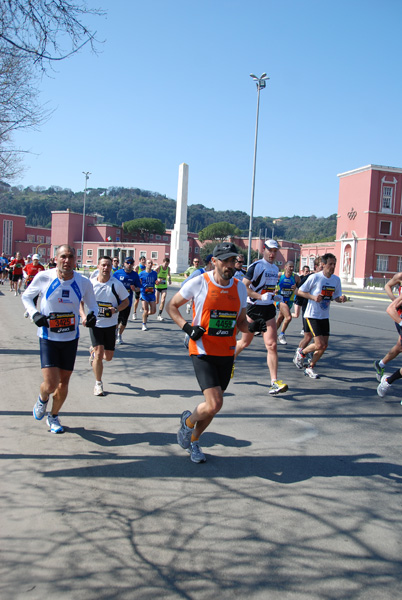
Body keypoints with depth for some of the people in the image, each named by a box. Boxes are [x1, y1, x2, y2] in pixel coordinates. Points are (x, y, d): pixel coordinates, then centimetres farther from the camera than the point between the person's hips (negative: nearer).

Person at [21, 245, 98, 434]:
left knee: (64, 382, 12)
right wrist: (34, 313, -15)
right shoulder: (43, 277, -12)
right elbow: (26, 296, 4)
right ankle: (42, 399, 27)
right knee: (50, 384, -11)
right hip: (48, 338, -2)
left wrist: (92, 314, -14)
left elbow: (92, 304, 9)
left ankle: (53, 416, 39)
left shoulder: (83, 282, -8)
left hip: (71, 339, 3)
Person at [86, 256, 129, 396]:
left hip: (110, 324, 1)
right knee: (99, 354, -10)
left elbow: (126, 301, 2)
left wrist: (116, 309, -17)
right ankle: (98, 384, 10)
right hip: (95, 323, -1)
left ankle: (93, 351, 44)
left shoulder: (116, 284, -8)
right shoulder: (90, 283, -6)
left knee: (108, 357, 9)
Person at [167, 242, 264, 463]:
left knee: (212, 405, 13)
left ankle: (193, 441, 39)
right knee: (214, 405, -16)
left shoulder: (240, 288, 5)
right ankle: (188, 421, 17)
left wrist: (252, 326, -8)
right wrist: (187, 327, -13)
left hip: (226, 354, 5)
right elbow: (172, 306, 2)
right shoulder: (199, 283, -9)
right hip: (203, 352, -5)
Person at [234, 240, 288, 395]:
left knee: (272, 345, -5)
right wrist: (260, 297, -25)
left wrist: (274, 297, 11)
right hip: (254, 307, -5)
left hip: (269, 309, 5)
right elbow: (243, 286, -17)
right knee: (245, 342, 8)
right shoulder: (257, 266, -11)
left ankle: (274, 382, -5)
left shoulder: (275, 268, 15)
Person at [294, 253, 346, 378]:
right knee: (319, 345, -13)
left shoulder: (336, 280, 3)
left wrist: (341, 298, -10)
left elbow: (336, 296, 13)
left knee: (324, 345, 5)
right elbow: (300, 291, -7)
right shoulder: (315, 277, -13)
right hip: (312, 315, -6)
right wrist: (313, 297, -22)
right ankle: (302, 353, 16)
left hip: (325, 316, 6)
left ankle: (310, 367, 23)